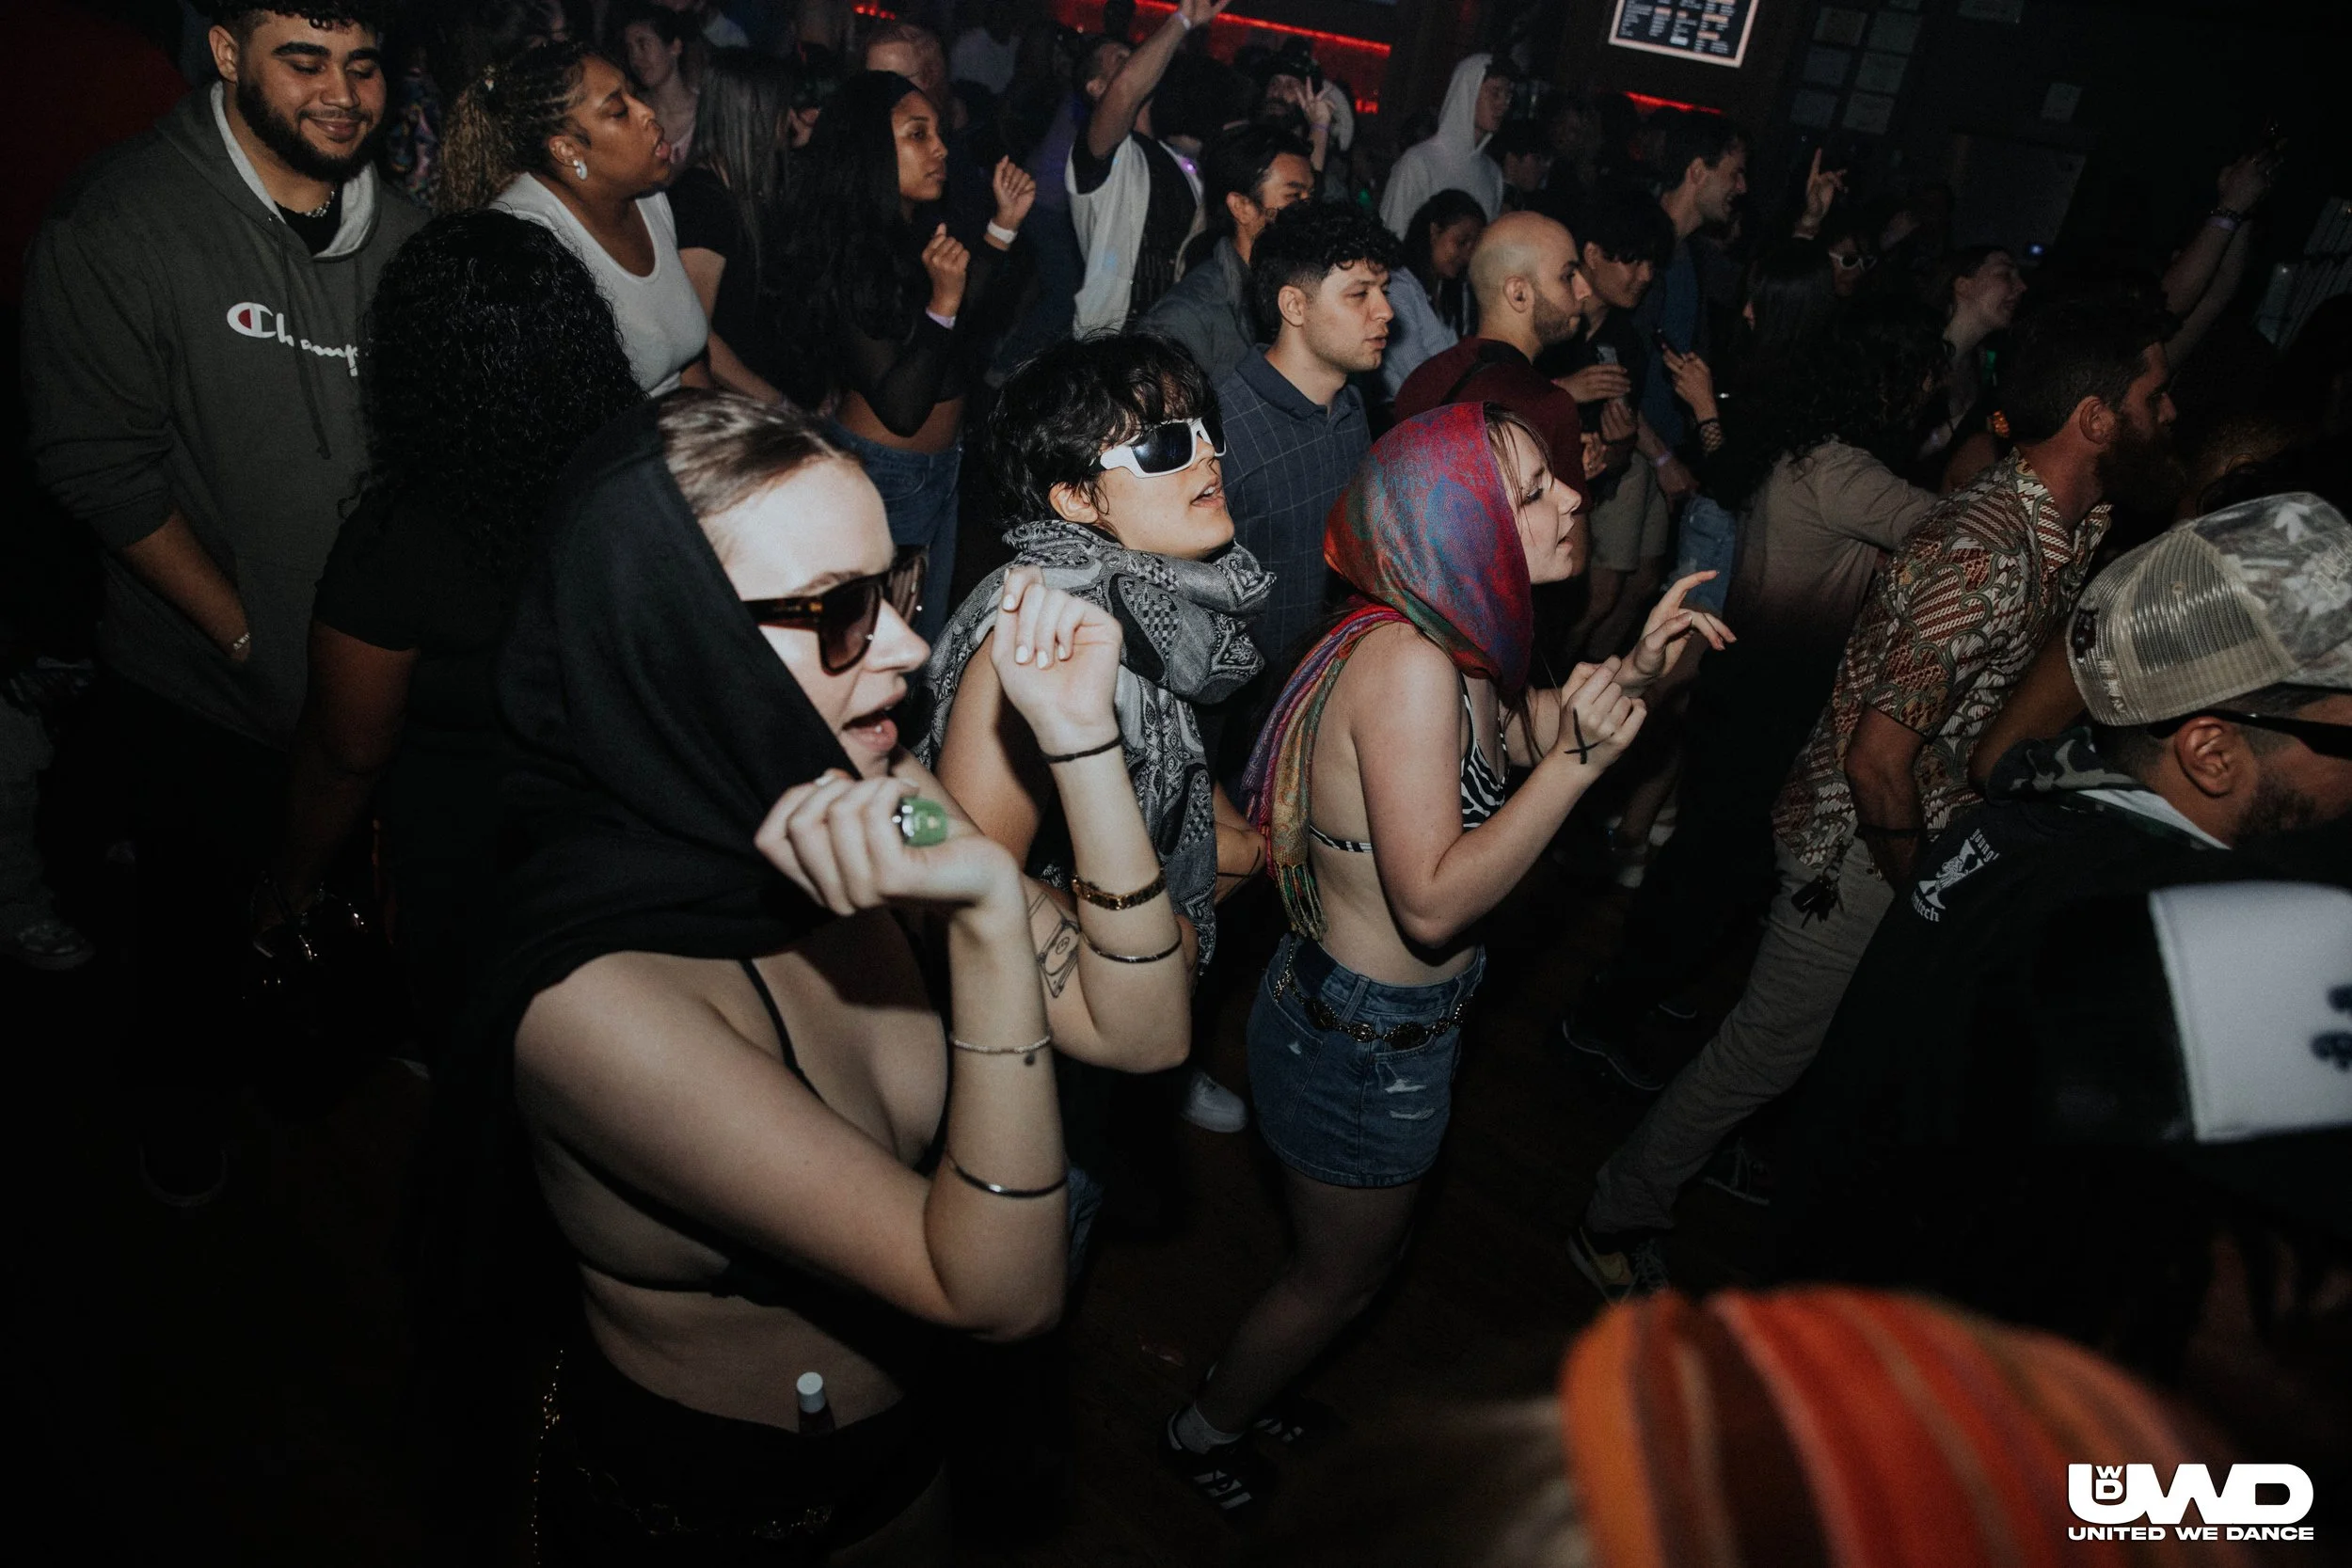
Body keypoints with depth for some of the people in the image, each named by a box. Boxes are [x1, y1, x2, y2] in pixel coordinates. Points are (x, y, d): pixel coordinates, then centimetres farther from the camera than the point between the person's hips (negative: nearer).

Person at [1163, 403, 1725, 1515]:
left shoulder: (1451, 640, -5)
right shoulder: (1409, 662, -32)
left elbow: (1517, 730, 14)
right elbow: (1434, 902, -34)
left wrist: (1628, 674, -2)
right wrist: (1579, 759, -34)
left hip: (1397, 1015, 9)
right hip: (1364, 1043, -9)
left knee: (1350, 1252, 33)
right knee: (1338, 1278, 18)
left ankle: (1255, 1390, 60)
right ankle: (1203, 1439, 45)